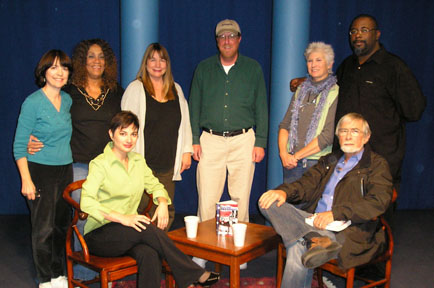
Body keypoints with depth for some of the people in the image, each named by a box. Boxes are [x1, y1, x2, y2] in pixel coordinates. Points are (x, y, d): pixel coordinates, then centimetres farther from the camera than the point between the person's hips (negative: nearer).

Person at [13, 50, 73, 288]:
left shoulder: (68, 100, 8)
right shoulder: (33, 102, -10)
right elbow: (19, 146, -10)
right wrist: (26, 180, -16)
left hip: (65, 170, 6)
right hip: (40, 171, -6)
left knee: (62, 225, 12)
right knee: (43, 228, -1)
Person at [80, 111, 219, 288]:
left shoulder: (138, 161, 12)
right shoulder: (100, 164, -9)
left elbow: (154, 185, 22)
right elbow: (86, 202, -20)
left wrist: (162, 202, -2)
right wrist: (122, 218, -29)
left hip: (128, 231, 5)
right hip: (99, 234, -5)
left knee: (149, 255, -32)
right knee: (148, 229, -32)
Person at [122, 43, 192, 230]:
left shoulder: (176, 90, 15)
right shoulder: (135, 88, 1)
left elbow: (185, 122, 19)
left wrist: (186, 151, 12)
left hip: (168, 164, 5)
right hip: (143, 163, -4)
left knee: (167, 211, 4)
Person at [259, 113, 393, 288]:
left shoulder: (377, 165, 7)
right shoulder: (329, 160, 26)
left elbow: (378, 202, -9)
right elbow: (306, 184, 15)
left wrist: (335, 213, -21)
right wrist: (283, 191, -10)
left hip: (348, 233, -6)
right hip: (313, 222, 7)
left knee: (298, 251, -35)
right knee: (268, 204, -20)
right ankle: (318, 240, -37)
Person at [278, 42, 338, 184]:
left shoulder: (335, 93, -5)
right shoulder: (301, 90, 14)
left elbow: (328, 135, -13)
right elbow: (285, 124, 11)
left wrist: (296, 156, -10)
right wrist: (284, 153, -5)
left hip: (317, 162, -4)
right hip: (291, 162, 4)